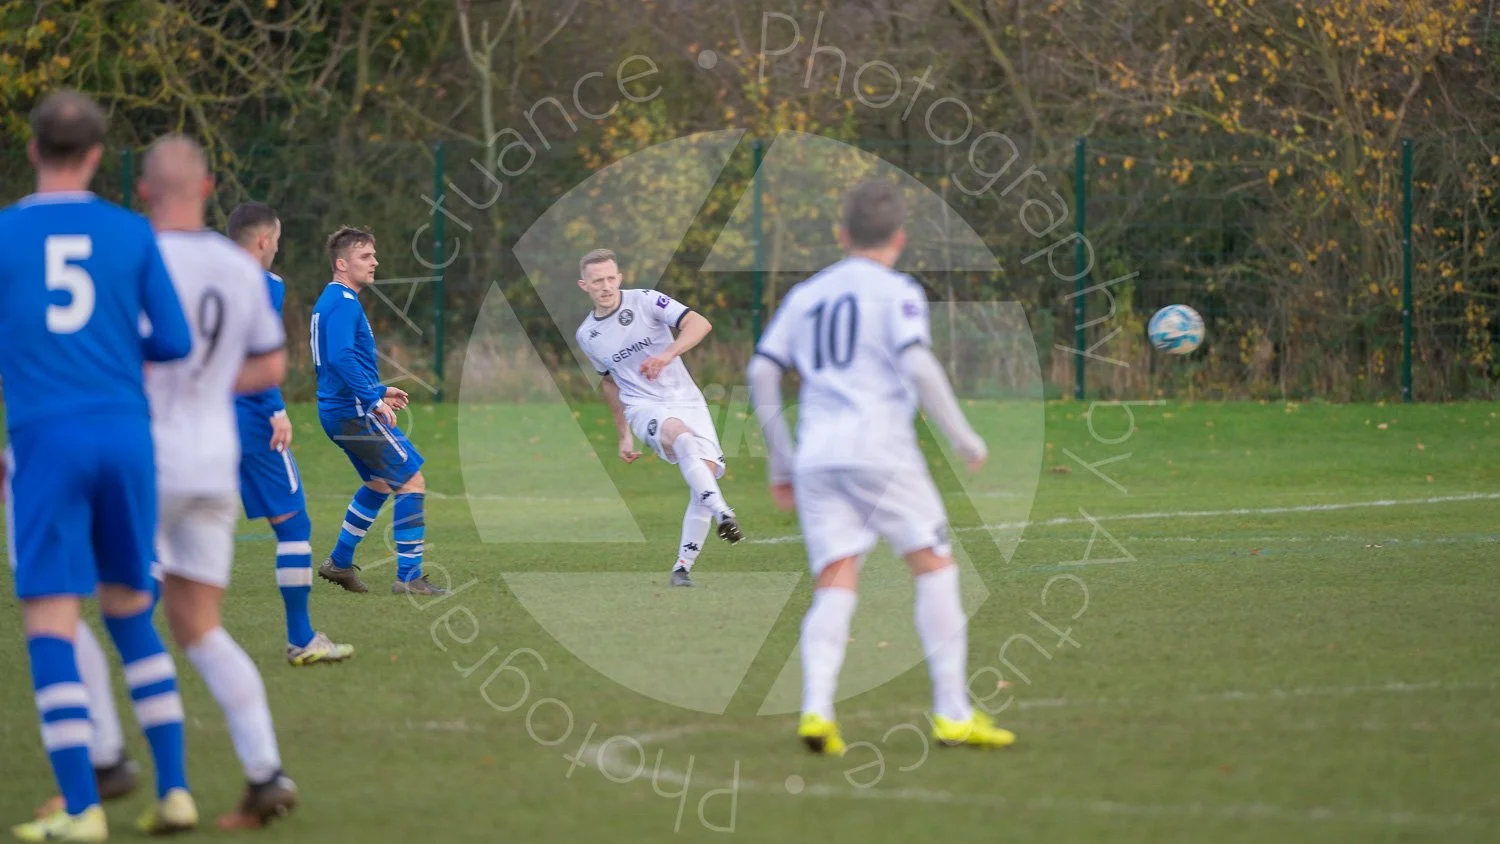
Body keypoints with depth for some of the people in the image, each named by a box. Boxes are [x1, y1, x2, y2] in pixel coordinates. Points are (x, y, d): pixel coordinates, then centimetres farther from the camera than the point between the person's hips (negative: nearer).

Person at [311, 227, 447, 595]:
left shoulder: (329, 302, 17)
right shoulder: (343, 303, -15)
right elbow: (342, 358, -28)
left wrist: (379, 391, 24)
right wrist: (373, 399, -29)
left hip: (339, 412, 11)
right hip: (356, 413, -11)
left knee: (380, 482, 26)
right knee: (412, 481, -9)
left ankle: (340, 562, 30)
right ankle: (409, 577, -10)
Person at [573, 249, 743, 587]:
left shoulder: (646, 302, -4)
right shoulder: (586, 336, 9)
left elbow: (699, 323, -16)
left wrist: (667, 354, -32)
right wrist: (623, 435, 26)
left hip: (687, 400, 0)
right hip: (644, 407, 0)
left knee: (707, 470, -17)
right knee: (682, 436, -34)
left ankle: (683, 566, -5)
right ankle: (722, 513, -51)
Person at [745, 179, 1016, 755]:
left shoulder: (804, 296, 19)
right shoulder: (897, 292, 3)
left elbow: (762, 372, 13)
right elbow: (917, 365, -11)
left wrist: (780, 462, 19)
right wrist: (963, 438, -3)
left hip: (816, 457, 5)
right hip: (879, 447, -5)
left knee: (835, 584, 0)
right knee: (935, 566, 4)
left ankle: (816, 709, -20)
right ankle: (952, 713, 0)